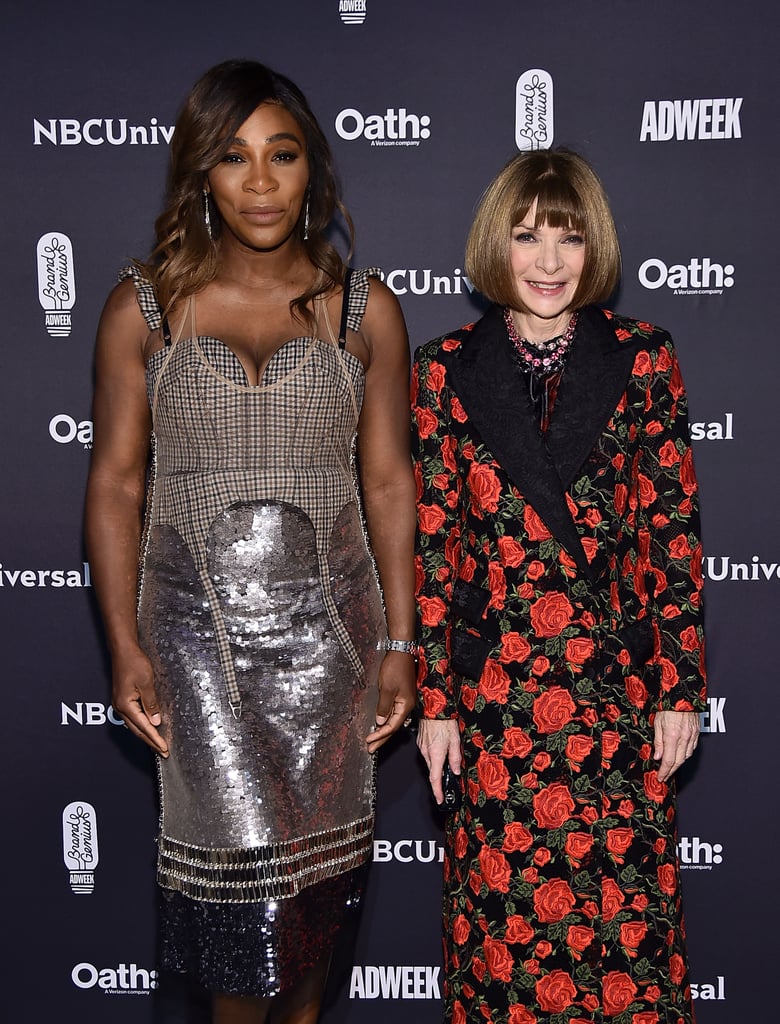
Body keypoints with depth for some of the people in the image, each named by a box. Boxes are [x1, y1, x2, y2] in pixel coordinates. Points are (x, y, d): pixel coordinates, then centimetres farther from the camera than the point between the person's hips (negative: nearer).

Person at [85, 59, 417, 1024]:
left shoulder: (363, 308, 1)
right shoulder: (143, 306, -1)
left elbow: (388, 481, 3)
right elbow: (115, 481, 0)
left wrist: (399, 641, 0)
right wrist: (125, 648, -6)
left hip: (328, 620, 1)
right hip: (196, 625, -1)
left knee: (318, 854, 10)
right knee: (235, 853, -4)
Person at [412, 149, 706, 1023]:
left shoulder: (642, 360, 0)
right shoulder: (446, 370, 1)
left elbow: (675, 530, 1)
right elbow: (430, 544, 2)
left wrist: (681, 685, -2)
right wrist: (434, 698, 0)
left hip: (619, 683, 0)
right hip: (494, 688, 1)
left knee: (628, 909, 7)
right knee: (503, 911, 10)